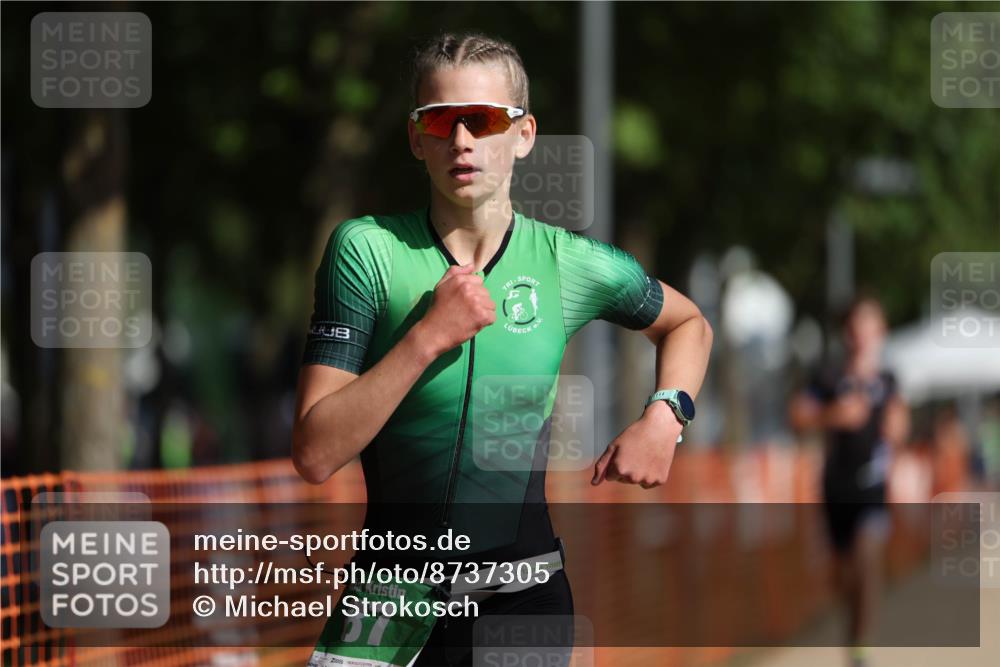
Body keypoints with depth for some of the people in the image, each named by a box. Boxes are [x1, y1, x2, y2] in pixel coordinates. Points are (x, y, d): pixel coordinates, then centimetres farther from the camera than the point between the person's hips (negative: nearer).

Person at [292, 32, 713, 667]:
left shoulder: (573, 263, -3)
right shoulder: (365, 249, -8)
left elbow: (689, 323, 18)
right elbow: (315, 455, -15)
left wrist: (664, 416, -1)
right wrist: (429, 336, -22)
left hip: (525, 595, 1)